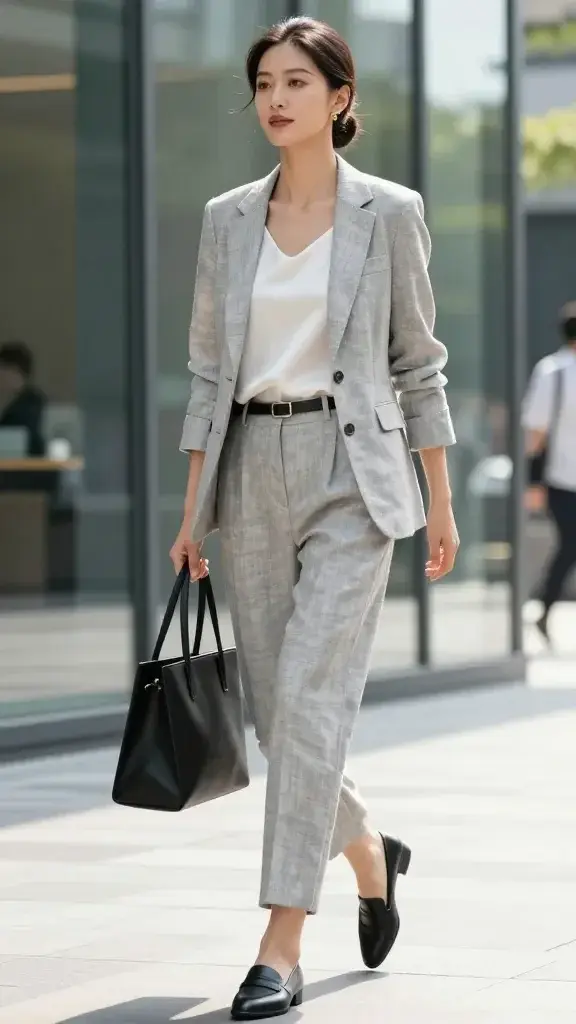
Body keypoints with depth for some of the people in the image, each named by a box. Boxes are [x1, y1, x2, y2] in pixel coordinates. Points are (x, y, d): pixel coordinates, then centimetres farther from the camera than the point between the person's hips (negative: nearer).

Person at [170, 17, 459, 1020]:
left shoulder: (388, 213, 0)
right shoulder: (227, 219, 9)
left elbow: (417, 362, 3)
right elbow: (209, 370, 11)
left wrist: (441, 502, 2)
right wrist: (194, 510, 7)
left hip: (352, 475, -4)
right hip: (252, 473, 4)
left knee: (309, 696, -13)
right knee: (274, 709, 8)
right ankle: (369, 852, 37)